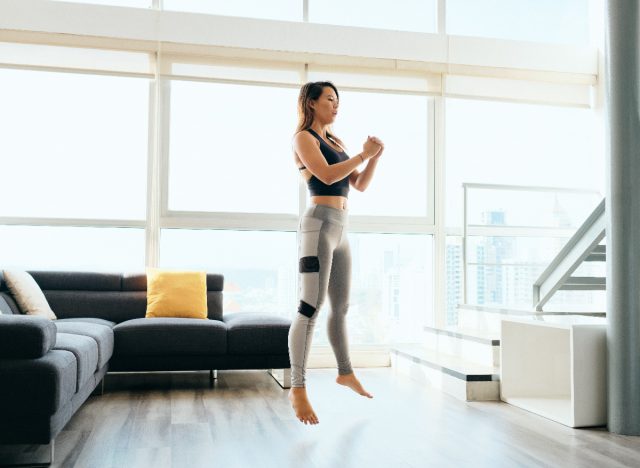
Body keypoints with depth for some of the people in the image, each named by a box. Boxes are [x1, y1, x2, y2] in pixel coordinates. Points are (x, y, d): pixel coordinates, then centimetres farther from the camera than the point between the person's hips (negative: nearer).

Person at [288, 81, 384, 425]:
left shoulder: (335, 142, 22)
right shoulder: (303, 137, -1)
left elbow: (360, 185, 19)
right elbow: (327, 175, -17)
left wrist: (374, 157, 4)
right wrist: (363, 154, -8)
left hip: (339, 229, 8)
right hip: (319, 225, -8)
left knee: (341, 306, 16)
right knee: (311, 306, -14)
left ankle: (345, 373, 30)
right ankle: (297, 389, -11)